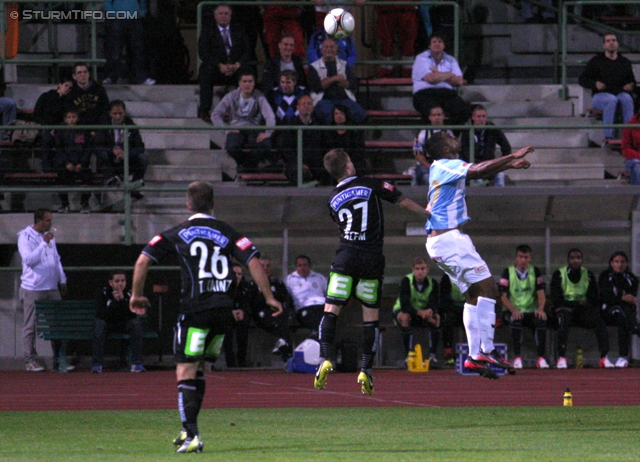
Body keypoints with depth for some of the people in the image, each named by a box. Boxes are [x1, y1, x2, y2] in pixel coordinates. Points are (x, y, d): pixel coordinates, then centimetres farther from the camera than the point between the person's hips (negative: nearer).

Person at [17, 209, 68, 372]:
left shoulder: (49, 235, 14)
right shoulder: (25, 236, -7)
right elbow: (29, 259, -20)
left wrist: (62, 280, 18)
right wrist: (44, 243, -20)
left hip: (52, 288, 6)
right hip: (32, 289, -6)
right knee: (31, 326, -2)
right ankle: (30, 360, 2)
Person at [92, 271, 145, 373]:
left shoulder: (129, 294, -12)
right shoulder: (103, 293, -14)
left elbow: (133, 315, -24)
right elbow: (99, 314, -25)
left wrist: (122, 300, -34)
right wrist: (115, 301, -34)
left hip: (125, 324, 1)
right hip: (108, 324, -1)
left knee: (137, 323, -28)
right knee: (99, 323, -33)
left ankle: (137, 364, -30)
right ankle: (97, 364, -34)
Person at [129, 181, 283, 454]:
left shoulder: (177, 234, 5)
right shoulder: (227, 233, 9)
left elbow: (143, 261, -1)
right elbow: (253, 262, -1)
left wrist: (136, 295, 13)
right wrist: (269, 297, 7)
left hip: (195, 310, -4)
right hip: (223, 310, 4)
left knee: (185, 372, -4)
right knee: (198, 369, 19)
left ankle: (192, 435, -18)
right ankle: (189, 430, 22)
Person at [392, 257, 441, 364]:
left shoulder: (432, 282, -11)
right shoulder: (406, 281, -22)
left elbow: (434, 304, -20)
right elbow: (404, 305, -31)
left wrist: (430, 311, -44)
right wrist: (419, 312, -46)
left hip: (424, 313, 3)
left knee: (436, 318, -28)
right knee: (405, 317, -38)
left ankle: (433, 354, -22)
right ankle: (409, 354, -32)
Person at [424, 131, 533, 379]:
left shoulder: (441, 168, 18)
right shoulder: (448, 166, -11)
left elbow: (479, 172, 28)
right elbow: (479, 170, -27)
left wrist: (509, 165, 21)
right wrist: (512, 157, -20)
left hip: (438, 240, 10)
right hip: (449, 236, -10)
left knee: (474, 294, 9)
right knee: (487, 286, -11)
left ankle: (475, 355, 5)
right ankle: (487, 350, -16)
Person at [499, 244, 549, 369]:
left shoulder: (535, 272, 9)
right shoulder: (508, 272, 2)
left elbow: (541, 294, 1)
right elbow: (503, 297, -6)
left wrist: (540, 309, -21)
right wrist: (514, 310, -25)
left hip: (531, 311, 2)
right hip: (512, 311, -2)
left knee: (541, 320, -31)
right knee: (516, 320, -37)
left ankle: (541, 358, -29)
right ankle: (517, 358, -35)